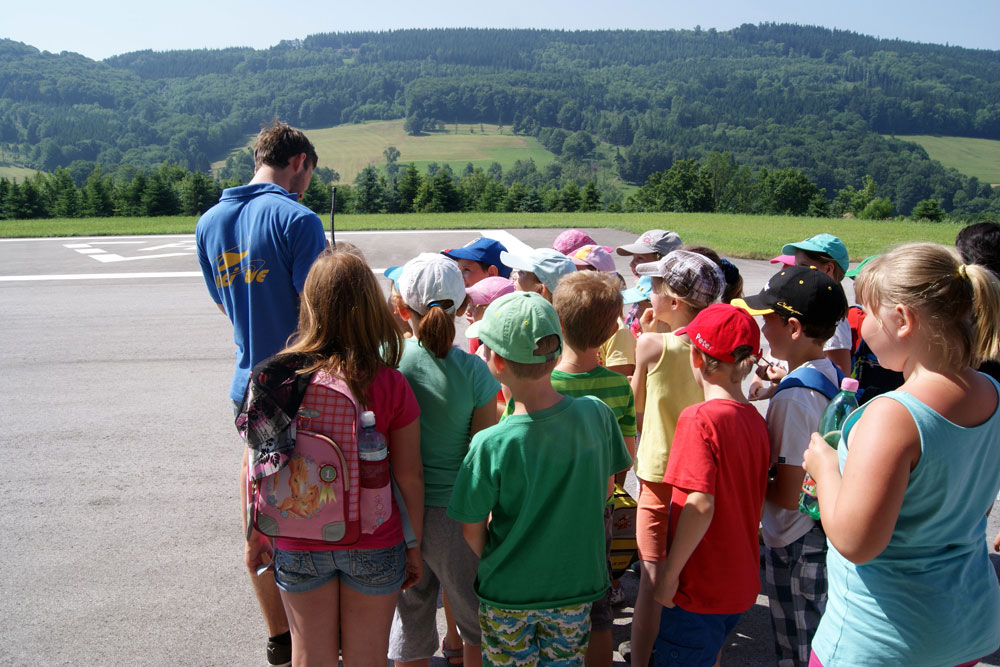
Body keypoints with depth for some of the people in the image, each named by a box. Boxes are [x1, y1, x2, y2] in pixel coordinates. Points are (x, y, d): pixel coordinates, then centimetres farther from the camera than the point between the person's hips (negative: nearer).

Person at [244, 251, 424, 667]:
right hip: (374, 546, -1)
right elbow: (409, 476, -12)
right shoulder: (390, 385, -18)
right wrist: (415, 544, 3)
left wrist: (255, 537, 8)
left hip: (297, 547, 1)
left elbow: (257, 468, -7)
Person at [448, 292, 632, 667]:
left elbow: (472, 531, -13)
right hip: (577, 584, 3)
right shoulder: (596, 414, -17)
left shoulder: (491, 446, -27)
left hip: (509, 593, -3)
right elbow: (604, 490, -1)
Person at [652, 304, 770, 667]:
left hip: (701, 588, -7)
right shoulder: (756, 419, 2)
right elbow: (754, 500, 10)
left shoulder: (700, 418, -21)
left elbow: (700, 505, -26)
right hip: (742, 583, 7)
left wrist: (670, 573, -18)